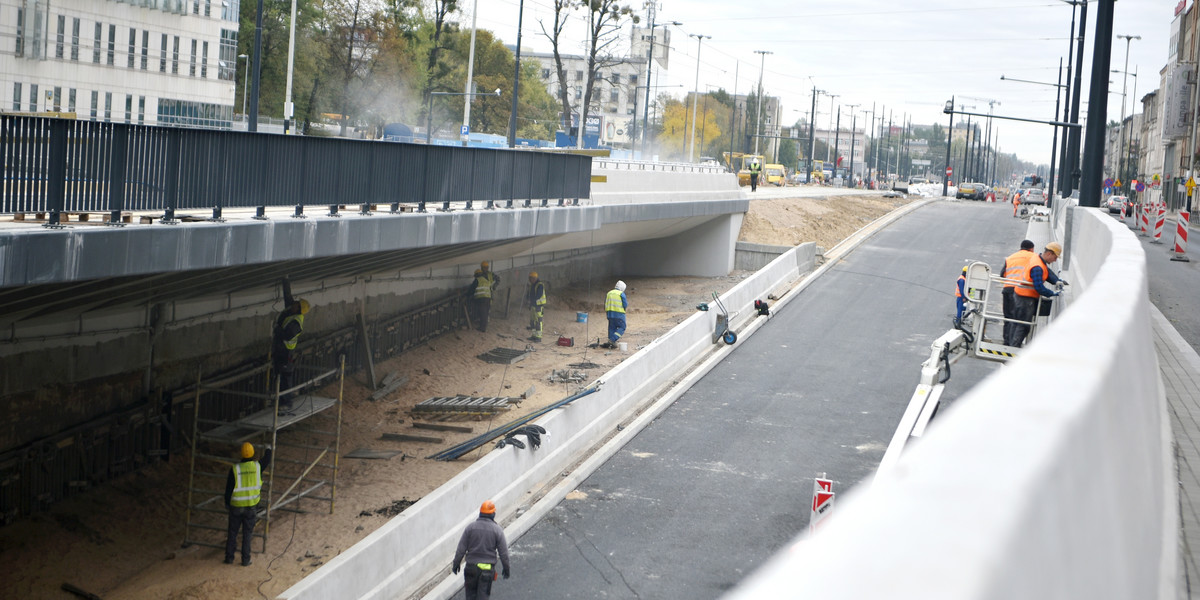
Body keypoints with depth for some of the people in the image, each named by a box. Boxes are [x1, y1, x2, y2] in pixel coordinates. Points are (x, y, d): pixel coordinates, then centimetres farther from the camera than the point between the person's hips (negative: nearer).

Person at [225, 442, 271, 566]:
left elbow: (229, 489, -6)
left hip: (236, 506, -1)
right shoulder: (257, 466, -9)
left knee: (233, 532, 13)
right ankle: (245, 560, 12)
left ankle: (229, 557, 19)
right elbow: (266, 461, 15)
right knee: (247, 533, 10)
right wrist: (268, 450, 35)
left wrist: (227, 503, 10)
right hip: (252, 505, 1)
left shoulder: (235, 469, -12)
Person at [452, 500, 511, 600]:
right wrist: (506, 568, 8)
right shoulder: (497, 530, -6)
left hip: (471, 566, 1)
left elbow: (461, 548, -1)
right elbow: (503, 552, -3)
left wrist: (456, 564, 9)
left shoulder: (471, 527, -3)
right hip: (488, 568, -1)